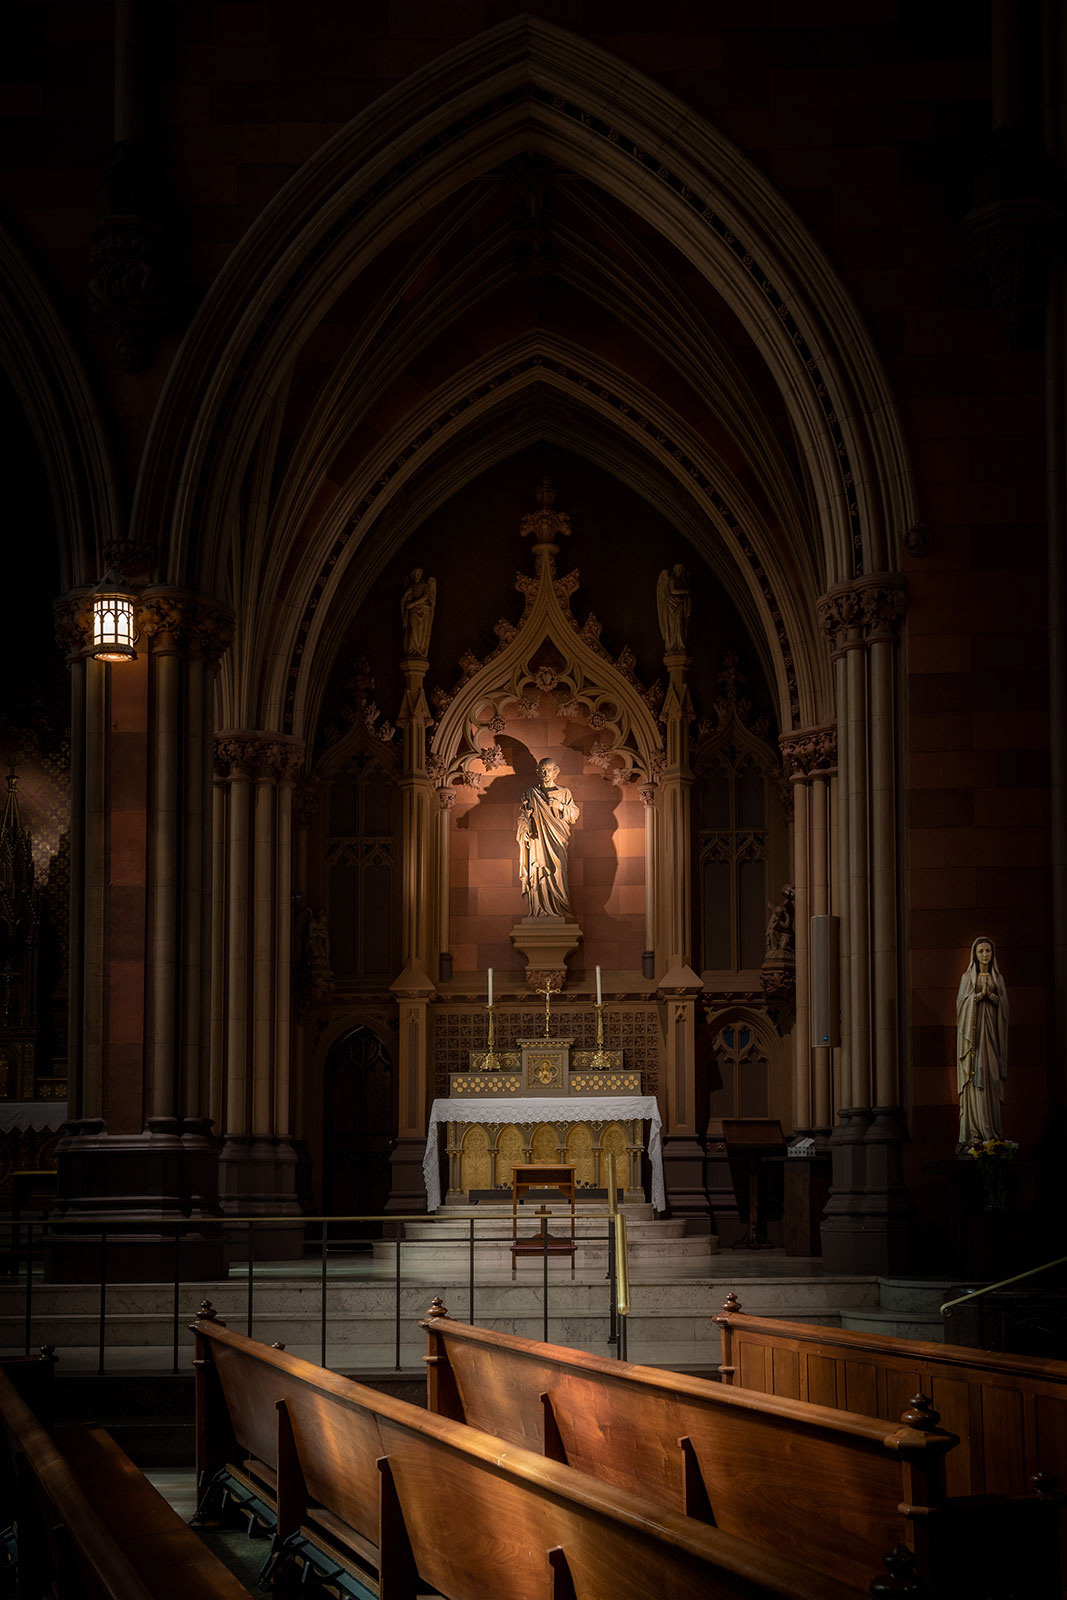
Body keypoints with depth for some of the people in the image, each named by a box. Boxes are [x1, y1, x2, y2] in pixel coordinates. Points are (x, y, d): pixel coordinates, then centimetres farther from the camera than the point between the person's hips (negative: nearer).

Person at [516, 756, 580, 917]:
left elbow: (575, 814, 8)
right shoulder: (531, 793, 12)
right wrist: (525, 828, -13)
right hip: (538, 840, 0)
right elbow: (523, 815, 6)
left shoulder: (564, 793, 12)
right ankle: (541, 909, -5)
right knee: (538, 874, -7)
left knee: (558, 872, -9)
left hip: (557, 840, 0)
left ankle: (559, 909, -7)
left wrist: (561, 807, -9)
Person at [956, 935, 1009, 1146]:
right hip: (973, 1028, -2)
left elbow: (1003, 1003, 6)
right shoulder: (968, 977, 7)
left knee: (991, 1077, -3)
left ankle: (991, 1131, -2)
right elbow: (962, 1002, -2)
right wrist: (979, 995, -18)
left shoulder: (997, 978, 13)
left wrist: (990, 995, -13)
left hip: (991, 1029, 2)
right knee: (974, 1076, -9)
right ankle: (973, 1131, -11)